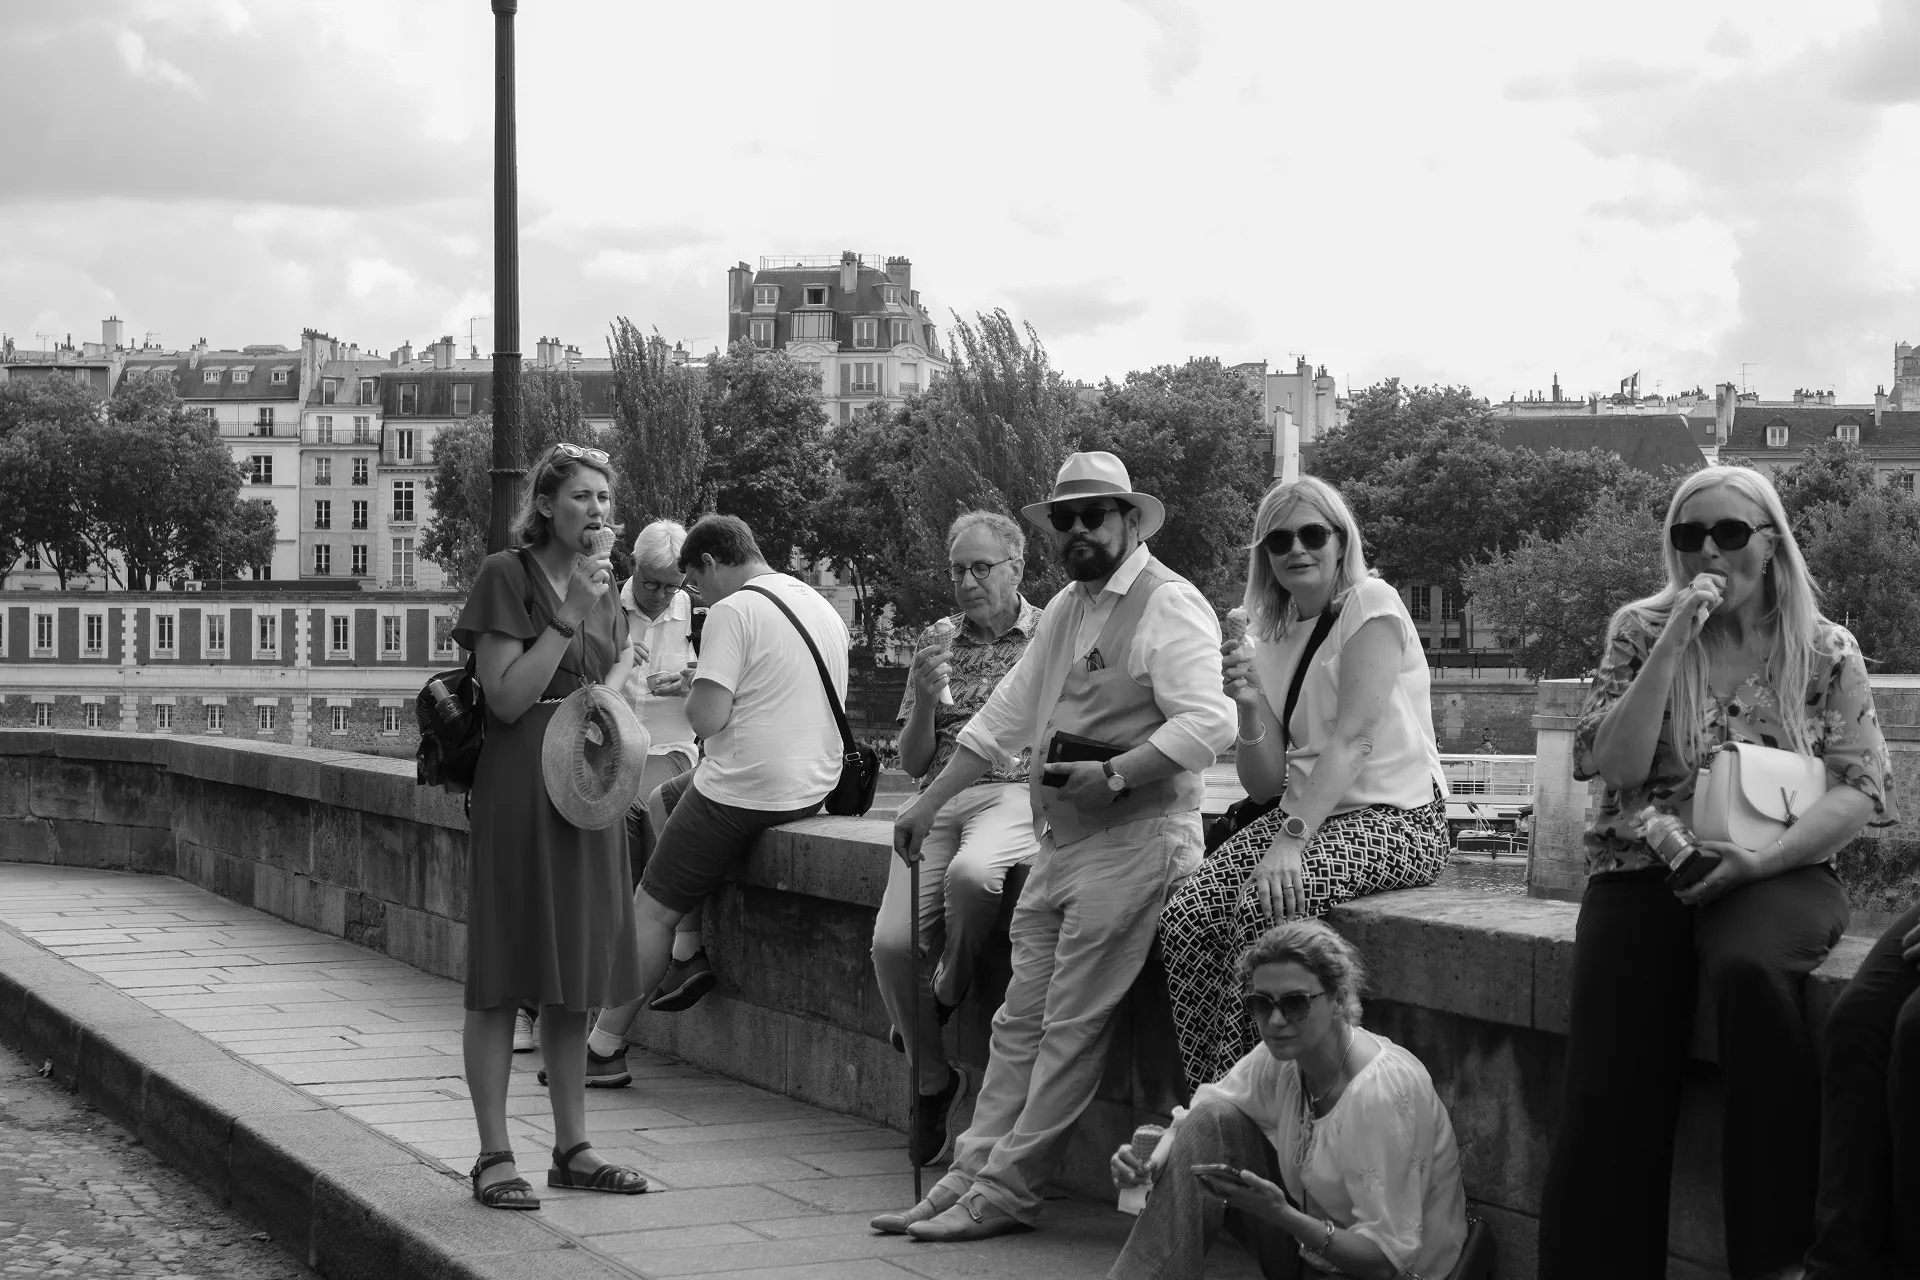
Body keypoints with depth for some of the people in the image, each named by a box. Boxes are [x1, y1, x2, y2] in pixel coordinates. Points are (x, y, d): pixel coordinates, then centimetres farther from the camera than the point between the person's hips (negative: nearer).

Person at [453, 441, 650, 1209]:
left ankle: (572, 1147, 16)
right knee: (501, 980, -4)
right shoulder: (506, 577, -6)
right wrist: (568, 620, -16)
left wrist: (615, 684, 0)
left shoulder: (601, 586, 15)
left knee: (575, 981, 10)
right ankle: (494, 1155, -1)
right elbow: (507, 698, -13)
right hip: (518, 790, -7)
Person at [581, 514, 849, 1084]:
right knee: (662, 800, 28)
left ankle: (604, 1048, 1)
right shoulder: (824, 609, 13)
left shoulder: (734, 611, -13)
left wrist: (696, 687, 1)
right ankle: (692, 952, 25)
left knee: (652, 910, 0)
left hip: (745, 790, -9)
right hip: (813, 783, 9)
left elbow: (707, 717, -20)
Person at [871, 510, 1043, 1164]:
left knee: (971, 874, -40)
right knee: (891, 943, -19)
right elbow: (911, 762, 16)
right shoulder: (936, 642, 18)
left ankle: (949, 997, -9)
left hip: (1017, 795, -3)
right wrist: (924, 696, -1)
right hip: (941, 799, 4)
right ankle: (936, 1080, 4)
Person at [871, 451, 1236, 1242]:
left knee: (1070, 1028, -5)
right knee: (1020, 1020, 7)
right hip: (1058, 844, 8)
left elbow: (1209, 723, -20)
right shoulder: (1064, 610, 18)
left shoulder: (1169, 605, -9)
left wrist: (1114, 774, -25)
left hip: (1132, 841, -8)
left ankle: (1005, 1192, -2)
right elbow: (1004, 717, 24)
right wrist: (930, 802, 21)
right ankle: (972, 1176, 9)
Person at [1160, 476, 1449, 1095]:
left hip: (1394, 818, -6)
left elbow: (1351, 740, -17)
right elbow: (1266, 784, 9)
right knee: (1185, 917, -17)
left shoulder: (1371, 605, -7)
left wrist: (1291, 841, -25)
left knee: (1262, 909, -30)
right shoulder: (1267, 635, 13)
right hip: (1305, 813, 7)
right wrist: (1250, 706, -10)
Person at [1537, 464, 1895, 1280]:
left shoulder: (1826, 652, 6)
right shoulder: (1640, 631, 8)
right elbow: (1613, 765, -2)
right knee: (1612, 1082, -23)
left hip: (1778, 874, -1)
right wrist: (1674, 645, -10)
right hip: (1645, 869, 1)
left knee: (1747, 970, -37)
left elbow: (1863, 791, 0)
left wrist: (1761, 858, -15)